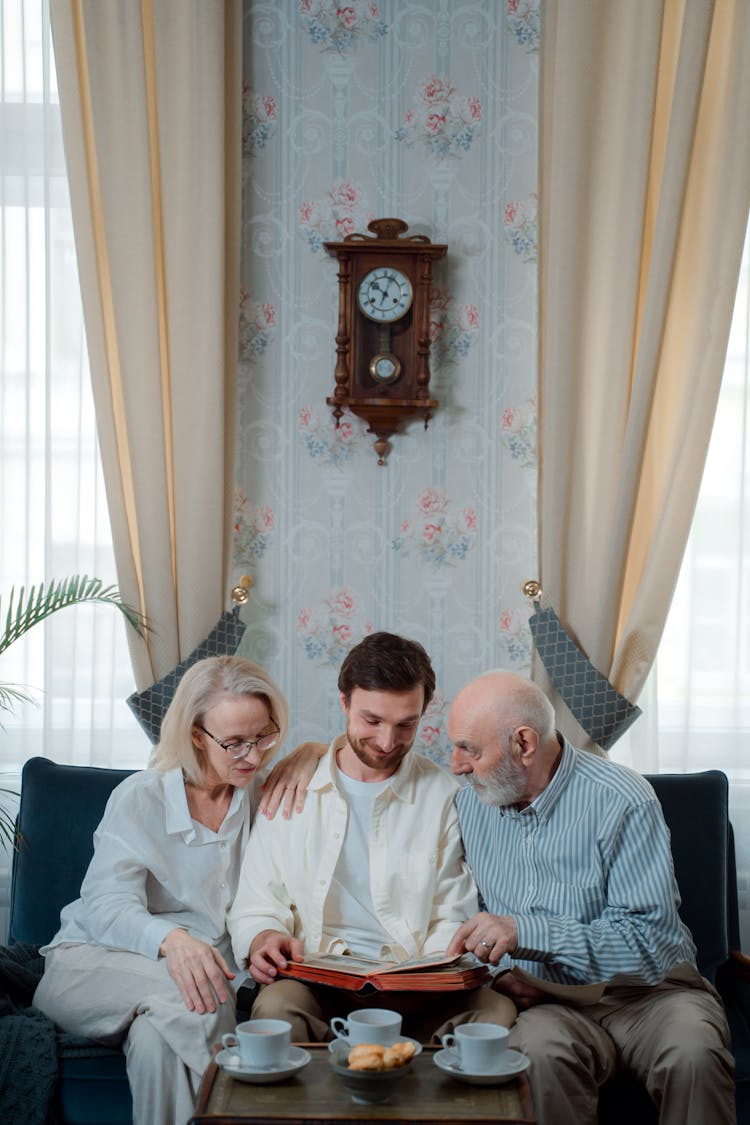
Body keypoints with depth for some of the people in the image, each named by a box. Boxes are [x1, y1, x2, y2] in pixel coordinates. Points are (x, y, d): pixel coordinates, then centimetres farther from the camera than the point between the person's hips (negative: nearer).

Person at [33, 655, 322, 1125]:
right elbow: (106, 907, -16)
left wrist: (307, 759, -4)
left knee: (159, 1035, -36)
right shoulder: (139, 798, -4)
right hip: (93, 962, -2)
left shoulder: (261, 793, 9)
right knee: (179, 995, -37)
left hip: (203, 967, 2)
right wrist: (172, 941, -38)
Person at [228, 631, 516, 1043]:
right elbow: (255, 905, 12)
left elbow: (453, 920, 10)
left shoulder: (442, 795, 11)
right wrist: (263, 939, -12)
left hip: (416, 992, 1)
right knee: (276, 1004, -36)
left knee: (498, 1010, -30)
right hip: (319, 984, -1)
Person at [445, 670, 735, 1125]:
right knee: (540, 1051, -34)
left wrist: (525, 932, -27)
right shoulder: (472, 802, 6)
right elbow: (473, 919, 17)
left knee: (694, 1054, -35)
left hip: (645, 987, -2)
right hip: (549, 999, 3)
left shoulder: (623, 801, -13)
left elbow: (650, 944, -19)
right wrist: (497, 971, -5)